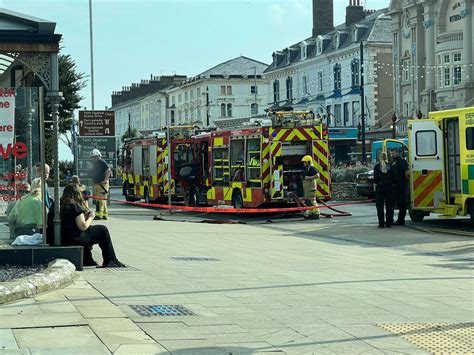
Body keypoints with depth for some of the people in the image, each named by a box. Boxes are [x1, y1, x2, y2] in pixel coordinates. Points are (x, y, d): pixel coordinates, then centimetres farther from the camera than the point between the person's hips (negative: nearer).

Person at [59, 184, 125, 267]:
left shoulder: (61, 205, 9)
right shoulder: (74, 206, -14)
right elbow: (83, 227, -16)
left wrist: (84, 216, 16)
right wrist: (90, 218, 2)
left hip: (63, 240, 9)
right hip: (75, 239, -9)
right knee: (103, 230, 6)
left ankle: (87, 261, 37)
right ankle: (110, 261, 14)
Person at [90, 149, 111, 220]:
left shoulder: (102, 162, -9)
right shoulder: (95, 163, 19)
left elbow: (109, 171, -18)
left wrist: (105, 180, -21)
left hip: (102, 184, -10)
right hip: (96, 184, 10)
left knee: (100, 199, -13)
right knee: (102, 200, 11)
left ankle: (99, 215, -16)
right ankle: (104, 215, 14)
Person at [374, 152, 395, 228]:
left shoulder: (377, 166, -4)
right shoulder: (390, 166, 1)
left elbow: (375, 179, -5)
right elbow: (393, 178, 2)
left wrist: (374, 187, 2)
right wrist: (391, 183, 14)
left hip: (380, 188, -2)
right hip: (389, 188, 2)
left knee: (380, 206, 2)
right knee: (389, 206, 7)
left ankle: (381, 223, -2)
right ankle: (389, 223, 8)